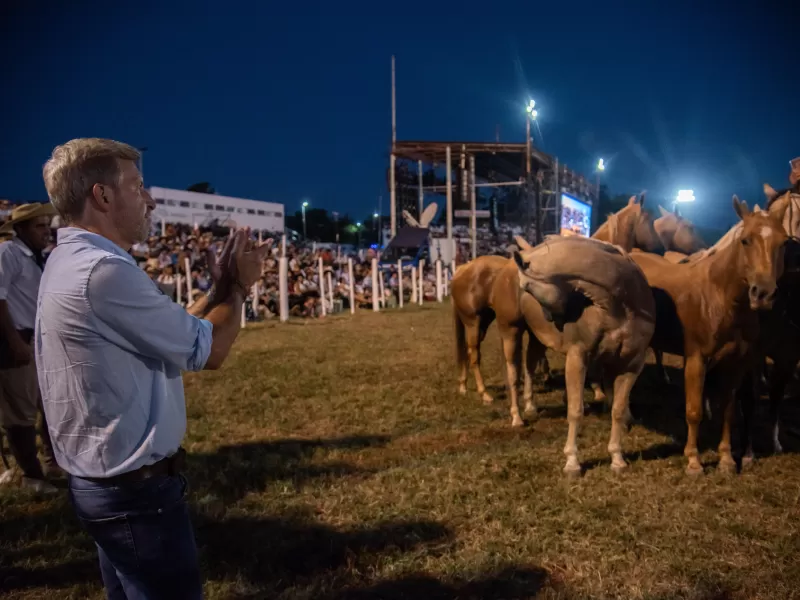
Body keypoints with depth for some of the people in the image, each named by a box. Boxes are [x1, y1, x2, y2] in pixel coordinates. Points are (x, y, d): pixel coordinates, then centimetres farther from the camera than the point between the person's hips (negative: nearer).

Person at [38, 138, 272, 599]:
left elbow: (175, 335, 13)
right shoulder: (104, 270, -25)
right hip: (136, 489, -10)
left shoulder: (73, 263, 10)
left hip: (110, 480, 10)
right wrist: (239, 286, -3)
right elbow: (207, 351, -18)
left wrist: (221, 286, 7)